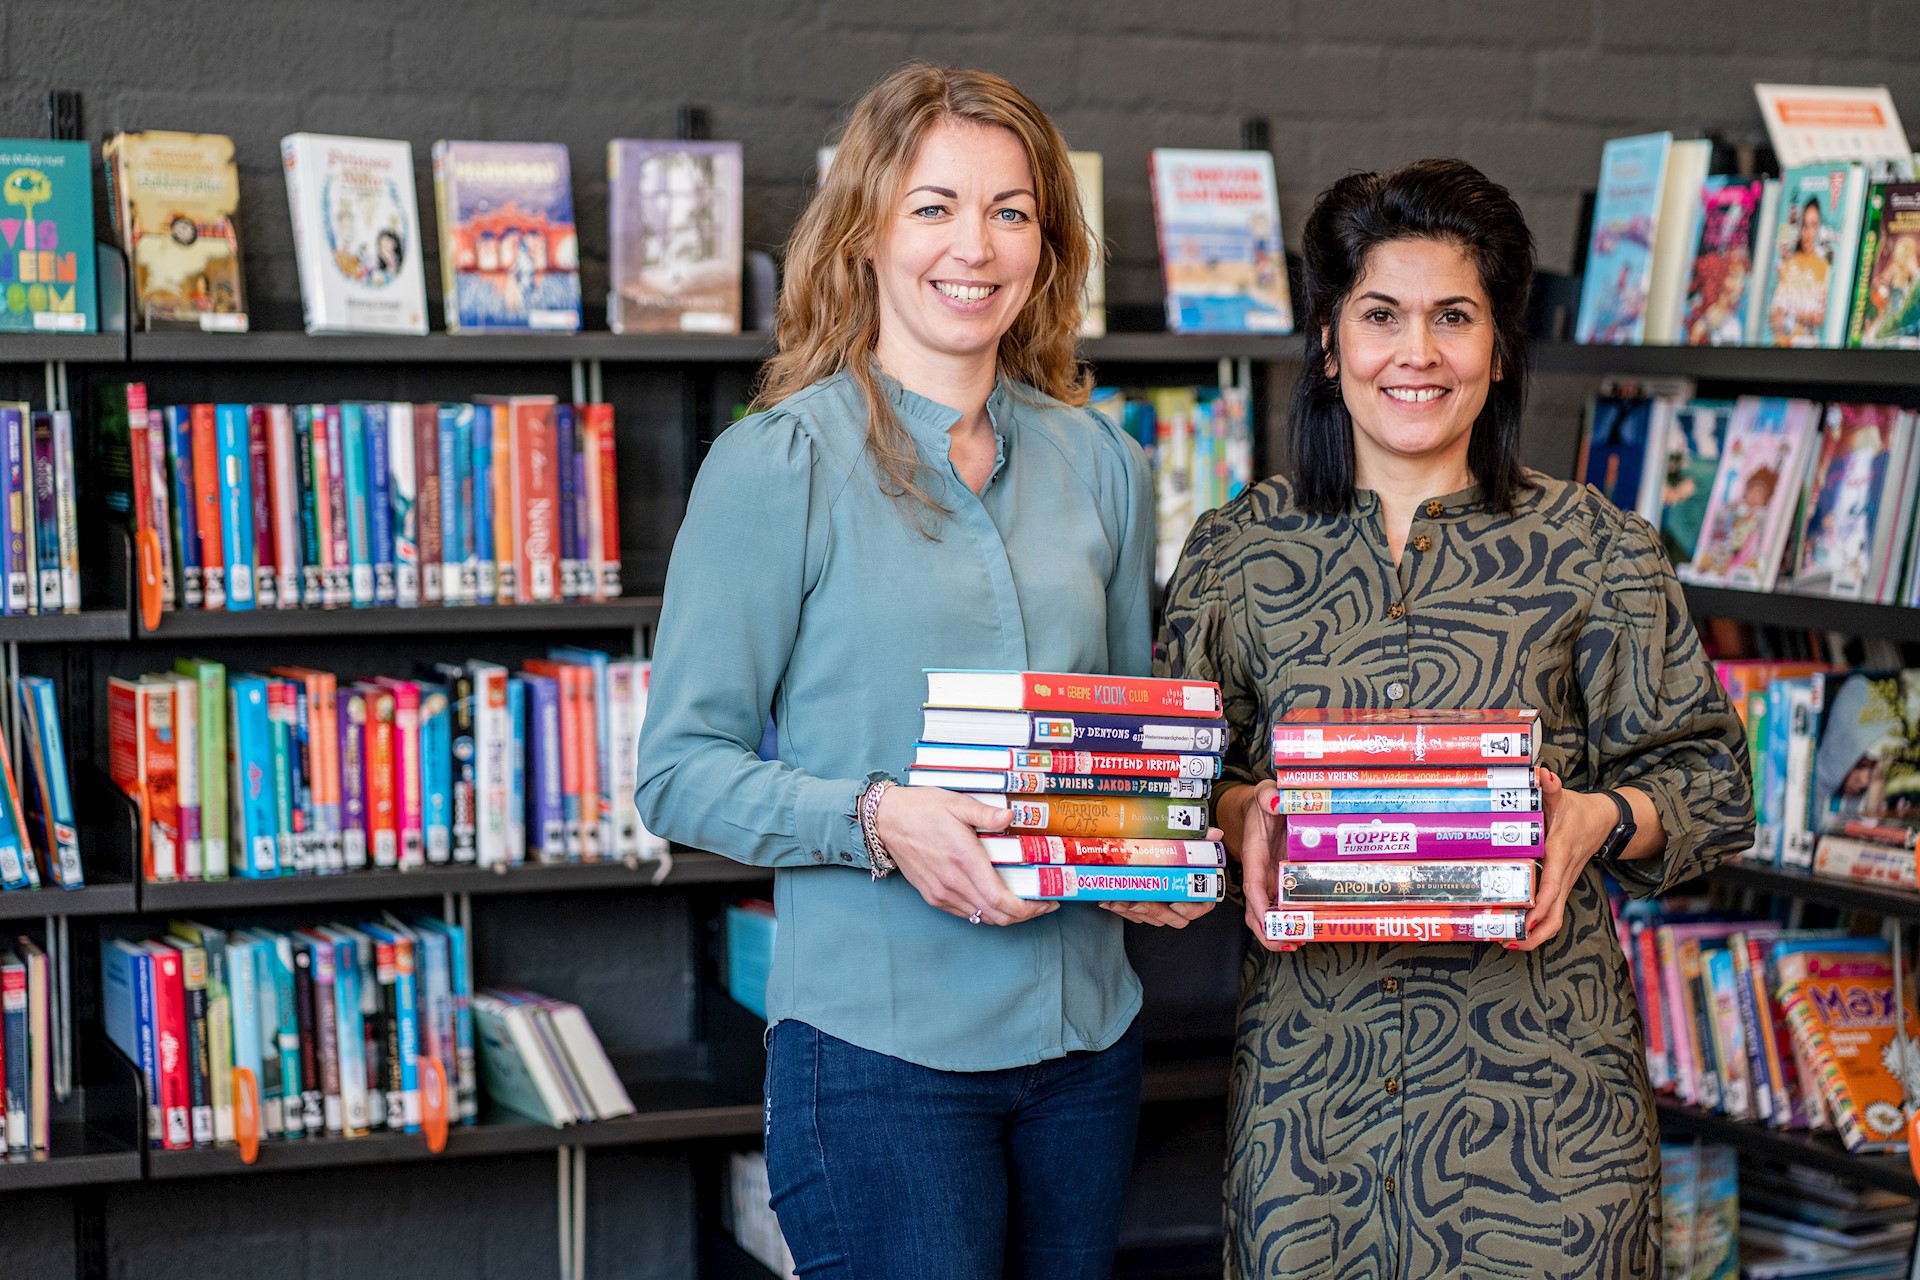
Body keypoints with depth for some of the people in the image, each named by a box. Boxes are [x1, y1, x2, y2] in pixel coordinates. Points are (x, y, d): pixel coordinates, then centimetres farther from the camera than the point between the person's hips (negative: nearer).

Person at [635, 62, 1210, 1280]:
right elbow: (681, 769, -8)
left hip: (1086, 1032, 5)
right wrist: (880, 820, -22)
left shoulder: (1100, 463, 10)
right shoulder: (779, 464, -6)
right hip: (879, 1043, -5)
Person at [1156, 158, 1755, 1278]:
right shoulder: (1240, 549, 8)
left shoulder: (1594, 547, 3)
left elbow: (1708, 777, 4)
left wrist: (1599, 818, -15)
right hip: (1307, 1059, 2)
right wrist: (1241, 811, -8)